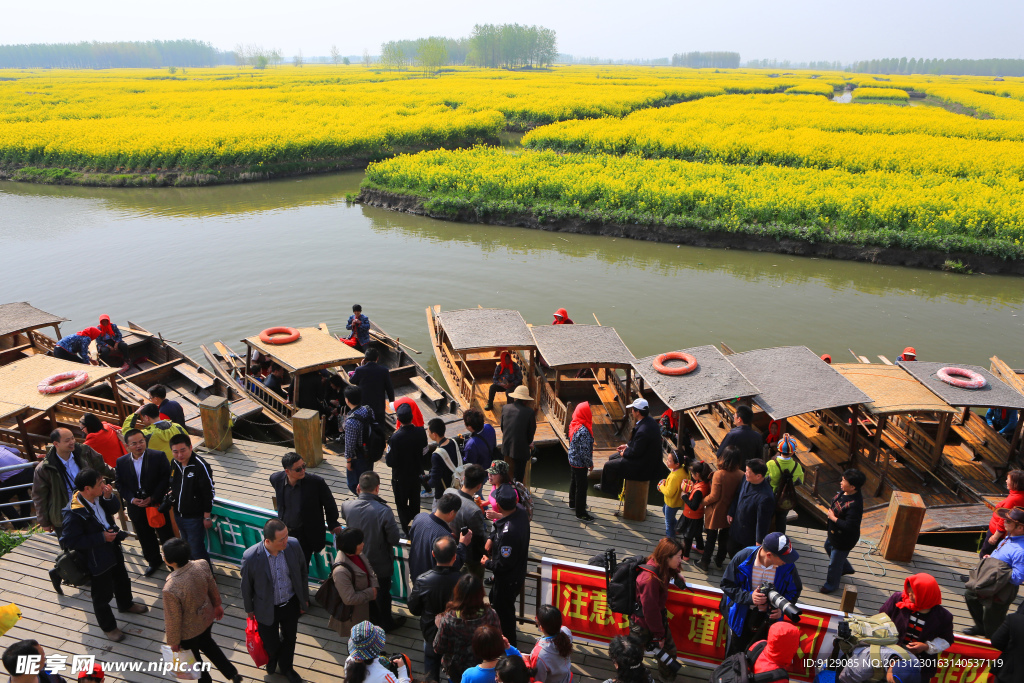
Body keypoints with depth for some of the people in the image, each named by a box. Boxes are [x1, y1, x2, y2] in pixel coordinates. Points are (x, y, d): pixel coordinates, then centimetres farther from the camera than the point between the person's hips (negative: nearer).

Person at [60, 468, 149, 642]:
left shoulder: (98, 496, -14)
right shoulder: (74, 513, -33)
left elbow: (114, 509, 2)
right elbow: (69, 541, -27)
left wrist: (109, 497, -20)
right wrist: (101, 538, -27)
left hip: (113, 548, 7)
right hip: (97, 558, -7)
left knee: (121, 578, 30)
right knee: (102, 594, 13)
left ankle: (126, 604, 58)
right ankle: (108, 626, 37)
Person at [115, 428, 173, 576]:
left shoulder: (158, 457, -13)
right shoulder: (121, 462, -2)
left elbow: (166, 479, -13)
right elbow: (119, 484, 2)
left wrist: (153, 497, -18)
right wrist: (131, 499, -12)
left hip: (157, 504, -3)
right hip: (136, 508, 3)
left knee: (166, 534, 9)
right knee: (145, 537, 19)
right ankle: (154, 561, 40)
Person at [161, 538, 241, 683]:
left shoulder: (171, 589, -39)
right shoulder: (202, 566, -24)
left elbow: (173, 619, -24)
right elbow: (213, 588, -4)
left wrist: (173, 641, -5)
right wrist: (217, 605, 15)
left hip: (188, 630, -5)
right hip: (207, 617, 5)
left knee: (192, 656, 26)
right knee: (206, 643, 34)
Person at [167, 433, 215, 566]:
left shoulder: (200, 466, -23)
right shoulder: (174, 464, -1)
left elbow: (209, 492, -18)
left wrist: (207, 517, -14)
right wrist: (171, 494, -1)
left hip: (195, 517, -7)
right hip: (178, 515, 7)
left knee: (197, 550, -1)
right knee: (187, 547, 23)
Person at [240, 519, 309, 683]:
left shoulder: (293, 545, -23)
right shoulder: (250, 557, -31)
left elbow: (302, 573, -5)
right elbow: (246, 586, -11)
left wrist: (304, 599, 6)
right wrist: (249, 609, 4)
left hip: (291, 604, 2)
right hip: (267, 609, -2)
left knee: (290, 638, 24)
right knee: (271, 644, 20)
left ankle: (286, 667, 55)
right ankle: (272, 660, 58)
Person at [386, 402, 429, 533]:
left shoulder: (395, 438, -31)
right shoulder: (421, 432, -19)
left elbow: (390, 462, -23)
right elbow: (424, 453, -4)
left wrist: (386, 455, -4)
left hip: (400, 477, -4)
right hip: (416, 473, 4)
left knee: (401, 503, 16)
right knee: (415, 500, 26)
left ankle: (406, 529, 25)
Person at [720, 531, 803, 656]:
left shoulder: (788, 566, -19)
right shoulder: (743, 558, -24)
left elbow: (794, 591, -1)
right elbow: (726, 584, -14)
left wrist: (782, 607, -18)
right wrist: (749, 597, -28)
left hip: (768, 619, 1)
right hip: (741, 616, 0)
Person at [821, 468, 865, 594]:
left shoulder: (854, 504, -38)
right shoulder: (843, 492, -11)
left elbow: (849, 526, -38)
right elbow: (834, 503, 12)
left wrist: (833, 518, -28)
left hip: (844, 540, -9)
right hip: (834, 532, 9)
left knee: (834, 562, 13)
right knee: (828, 547, 35)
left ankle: (831, 584, 40)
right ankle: (846, 568, 59)